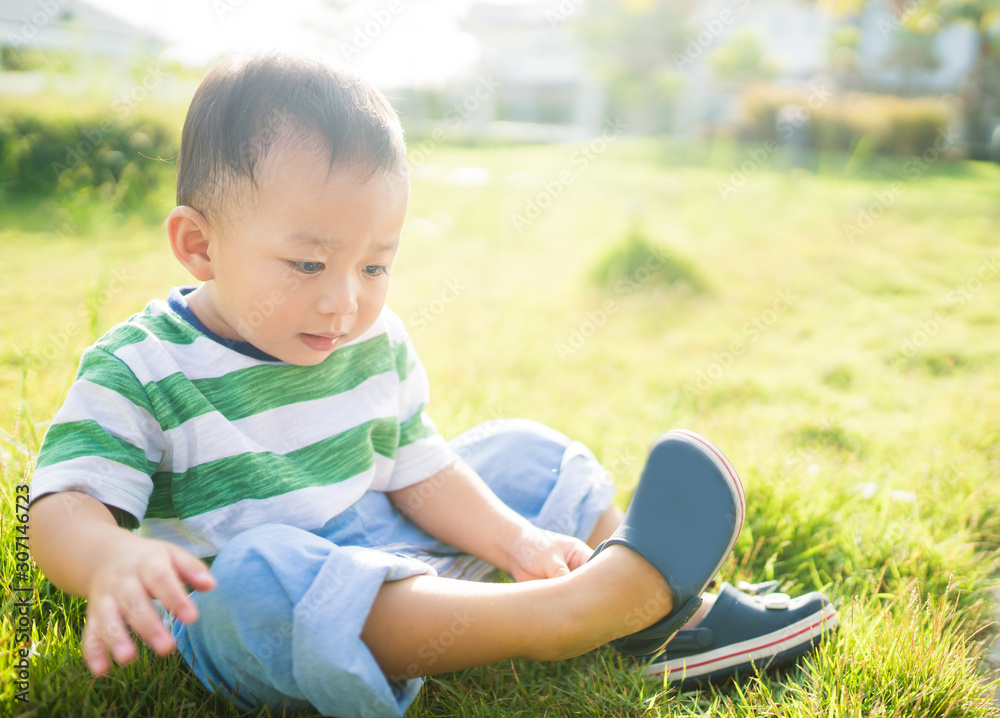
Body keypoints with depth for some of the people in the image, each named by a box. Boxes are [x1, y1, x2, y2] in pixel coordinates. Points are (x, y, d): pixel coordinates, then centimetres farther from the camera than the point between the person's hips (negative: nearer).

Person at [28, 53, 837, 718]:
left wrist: (512, 540, -11)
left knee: (520, 455, 4)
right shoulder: (136, 372, -15)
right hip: (239, 622, -5)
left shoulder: (375, 344, 1)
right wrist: (113, 561, -45)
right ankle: (567, 613, -40)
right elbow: (64, 509, -21)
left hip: (387, 562, 6)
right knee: (263, 574, -40)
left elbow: (417, 472, 4)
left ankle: (677, 616, 5)